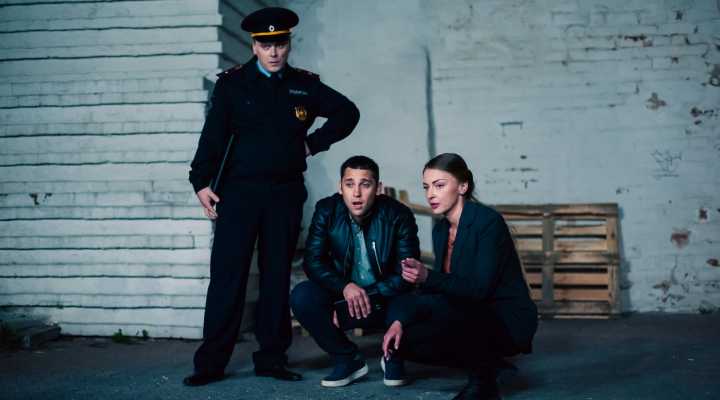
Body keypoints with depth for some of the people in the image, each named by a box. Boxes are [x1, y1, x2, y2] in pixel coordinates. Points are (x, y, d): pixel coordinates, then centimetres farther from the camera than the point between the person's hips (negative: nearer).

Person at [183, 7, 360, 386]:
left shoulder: (305, 85, 9)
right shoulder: (232, 83, 3)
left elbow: (347, 112, 16)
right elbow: (213, 134, -3)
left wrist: (313, 143, 7)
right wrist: (201, 182, -12)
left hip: (286, 194, 3)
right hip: (239, 191, -2)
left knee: (277, 275, 7)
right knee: (227, 274, -3)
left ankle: (271, 357, 16)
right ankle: (212, 362, 3)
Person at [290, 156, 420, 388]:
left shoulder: (399, 215, -15)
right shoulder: (326, 210, -9)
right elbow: (313, 261, -12)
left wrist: (366, 296, -26)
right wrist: (345, 287, -29)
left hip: (386, 300, -2)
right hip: (342, 295, 2)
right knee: (302, 296, -25)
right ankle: (349, 360, -3)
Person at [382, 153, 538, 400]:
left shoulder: (488, 221, -18)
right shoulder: (441, 229, 6)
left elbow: (479, 289, -25)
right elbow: (435, 290, 4)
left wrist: (427, 277, -38)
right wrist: (400, 321, -10)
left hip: (507, 321, -8)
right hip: (470, 317, 8)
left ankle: (483, 380, -5)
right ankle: (485, 360, 8)